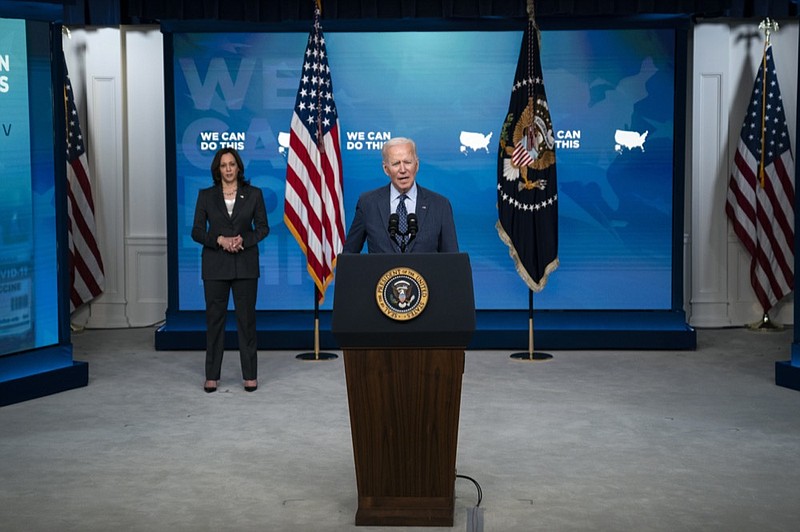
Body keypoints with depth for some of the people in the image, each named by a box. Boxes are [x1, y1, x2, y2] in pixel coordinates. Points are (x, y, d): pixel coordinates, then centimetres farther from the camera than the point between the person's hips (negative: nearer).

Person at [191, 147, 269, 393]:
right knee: (214, 318, 3)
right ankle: (212, 375, 11)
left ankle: (250, 375, 10)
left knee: (246, 318, 2)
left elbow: (263, 227, 4)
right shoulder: (206, 195, 4)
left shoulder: (253, 194, 3)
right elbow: (197, 231, 2)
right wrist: (220, 240, -15)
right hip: (215, 265, 1)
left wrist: (243, 240, -14)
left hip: (245, 264, 0)